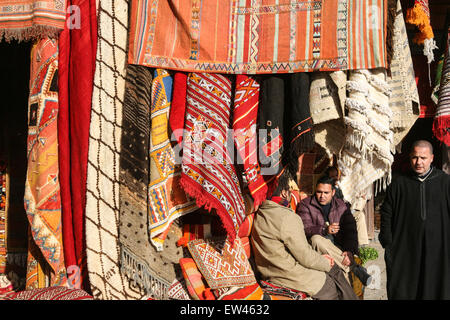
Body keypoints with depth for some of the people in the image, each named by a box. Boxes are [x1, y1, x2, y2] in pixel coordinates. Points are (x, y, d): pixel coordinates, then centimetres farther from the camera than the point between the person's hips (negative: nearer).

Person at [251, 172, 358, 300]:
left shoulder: (259, 215, 6)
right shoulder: (288, 217, -23)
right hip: (292, 275, -9)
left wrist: (319, 257, 11)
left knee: (335, 270, 18)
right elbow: (305, 257, -19)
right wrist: (326, 263, 0)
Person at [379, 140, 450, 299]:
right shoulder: (399, 183, 5)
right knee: (402, 292, 3)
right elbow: (386, 214, 5)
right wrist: (388, 244, -1)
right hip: (405, 252, 0)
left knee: (434, 290, 5)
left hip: (437, 250, 0)